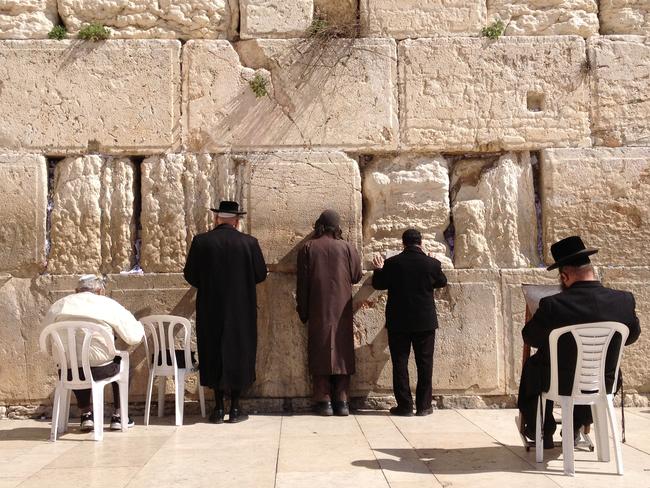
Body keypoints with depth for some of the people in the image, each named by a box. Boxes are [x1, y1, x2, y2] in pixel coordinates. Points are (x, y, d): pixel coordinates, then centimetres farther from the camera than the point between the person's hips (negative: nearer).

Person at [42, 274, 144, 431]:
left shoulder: (58, 305, 5)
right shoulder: (109, 305, -3)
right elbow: (134, 337, -2)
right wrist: (139, 326, 19)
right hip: (101, 371, -3)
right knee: (121, 362, 28)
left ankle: (85, 413, 37)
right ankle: (118, 415, 29)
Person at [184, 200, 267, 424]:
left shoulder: (201, 241, -6)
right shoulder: (249, 242, -7)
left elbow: (190, 275, -1)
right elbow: (261, 274, 0)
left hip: (210, 310, 1)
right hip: (242, 310, 0)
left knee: (214, 353, 11)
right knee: (239, 353, 10)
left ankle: (218, 408, 16)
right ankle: (235, 409, 13)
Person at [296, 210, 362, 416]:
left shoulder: (308, 248, -2)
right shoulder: (347, 248, -1)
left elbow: (302, 282, -2)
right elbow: (356, 276, 4)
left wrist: (303, 311, 3)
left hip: (317, 310, 0)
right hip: (341, 310, 1)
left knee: (320, 352, 5)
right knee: (342, 351, 7)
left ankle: (324, 400, 3)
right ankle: (342, 401, 5)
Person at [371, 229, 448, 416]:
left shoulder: (392, 263, -9)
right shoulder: (432, 263, -7)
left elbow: (378, 284, 5)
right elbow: (442, 282, 13)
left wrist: (379, 269, 22)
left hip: (398, 323, 0)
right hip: (425, 322, 1)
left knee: (400, 363, 7)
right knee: (425, 364, 9)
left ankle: (405, 405, 8)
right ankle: (423, 405, 13)